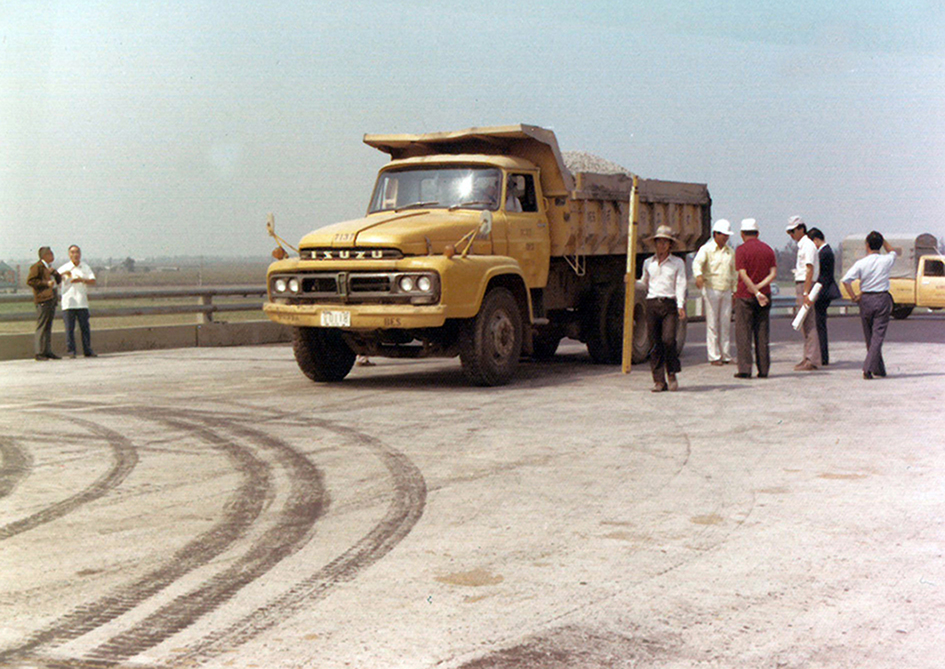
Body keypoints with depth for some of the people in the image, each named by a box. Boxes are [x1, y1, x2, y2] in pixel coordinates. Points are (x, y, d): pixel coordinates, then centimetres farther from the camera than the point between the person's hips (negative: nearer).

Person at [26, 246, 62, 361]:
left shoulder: (49, 267, 23)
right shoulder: (37, 267, -5)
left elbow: (59, 280, 22)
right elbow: (30, 281, -14)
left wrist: (54, 273, 3)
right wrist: (46, 283, -17)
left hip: (52, 299, 9)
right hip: (43, 299, -9)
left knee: (48, 327, 11)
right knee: (41, 327, -10)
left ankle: (47, 351, 16)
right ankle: (39, 352, -11)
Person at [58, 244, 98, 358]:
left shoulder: (85, 267, 12)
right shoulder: (65, 268, 6)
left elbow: (93, 281, 2)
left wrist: (81, 279, -15)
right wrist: (64, 273, -23)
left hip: (82, 303, 2)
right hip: (68, 303, -2)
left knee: (85, 327, 3)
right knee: (69, 328, -4)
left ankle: (88, 350, 8)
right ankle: (70, 350, 1)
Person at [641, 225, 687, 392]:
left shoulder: (678, 263, 8)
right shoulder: (648, 263, 15)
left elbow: (680, 284, 0)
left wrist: (680, 306, -12)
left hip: (670, 305, -2)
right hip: (652, 304, 2)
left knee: (668, 339, -17)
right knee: (655, 343, -2)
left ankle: (672, 374, 4)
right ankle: (659, 381, 3)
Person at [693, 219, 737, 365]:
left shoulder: (730, 251, 15)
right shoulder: (706, 249, -3)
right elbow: (698, 262, -21)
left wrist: (735, 291, 18)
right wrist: (699, 275, -42)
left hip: (726, 291, 5)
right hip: (711, 290, -5)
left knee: (726, 323, 5)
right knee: (712, 324, -5)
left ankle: (726, 356, 11)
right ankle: (714, 357, -2)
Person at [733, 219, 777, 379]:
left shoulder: (741, 249, -7)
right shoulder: (768, 249, 9)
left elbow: (742, 274, -15)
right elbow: (774, 273, -1)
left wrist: (757, 293, -17)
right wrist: (759, 287, -10)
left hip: (745, 295, -4)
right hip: (764, 296, 4)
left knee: (743, 333, -2)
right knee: (762, 334, 7)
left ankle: (745, 369, -7)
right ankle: (763, 369, 6)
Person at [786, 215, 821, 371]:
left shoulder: (808, 245, -12)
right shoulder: (802, 245, 18)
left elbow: (810, 270, -19)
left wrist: (806, 293, -23)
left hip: (805, 285, -10)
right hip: (801, 286, 10)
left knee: (808, 323, -10)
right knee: (805, 323, 11)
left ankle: (812, 360, -9)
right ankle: (808, 358, 15)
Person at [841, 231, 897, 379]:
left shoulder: (861, 263, -7)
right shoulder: (886, 261, -3)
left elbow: (846, 280, -15)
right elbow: (892, 252, 23)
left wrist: (853, 296, -6)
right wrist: (882, 240, 17)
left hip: (866, 299, 0)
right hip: (883, 299, 0)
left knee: (869, 336, 13)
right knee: (878, 335, -1)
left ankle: (879, 369, 22)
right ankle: (868, 368, -15)